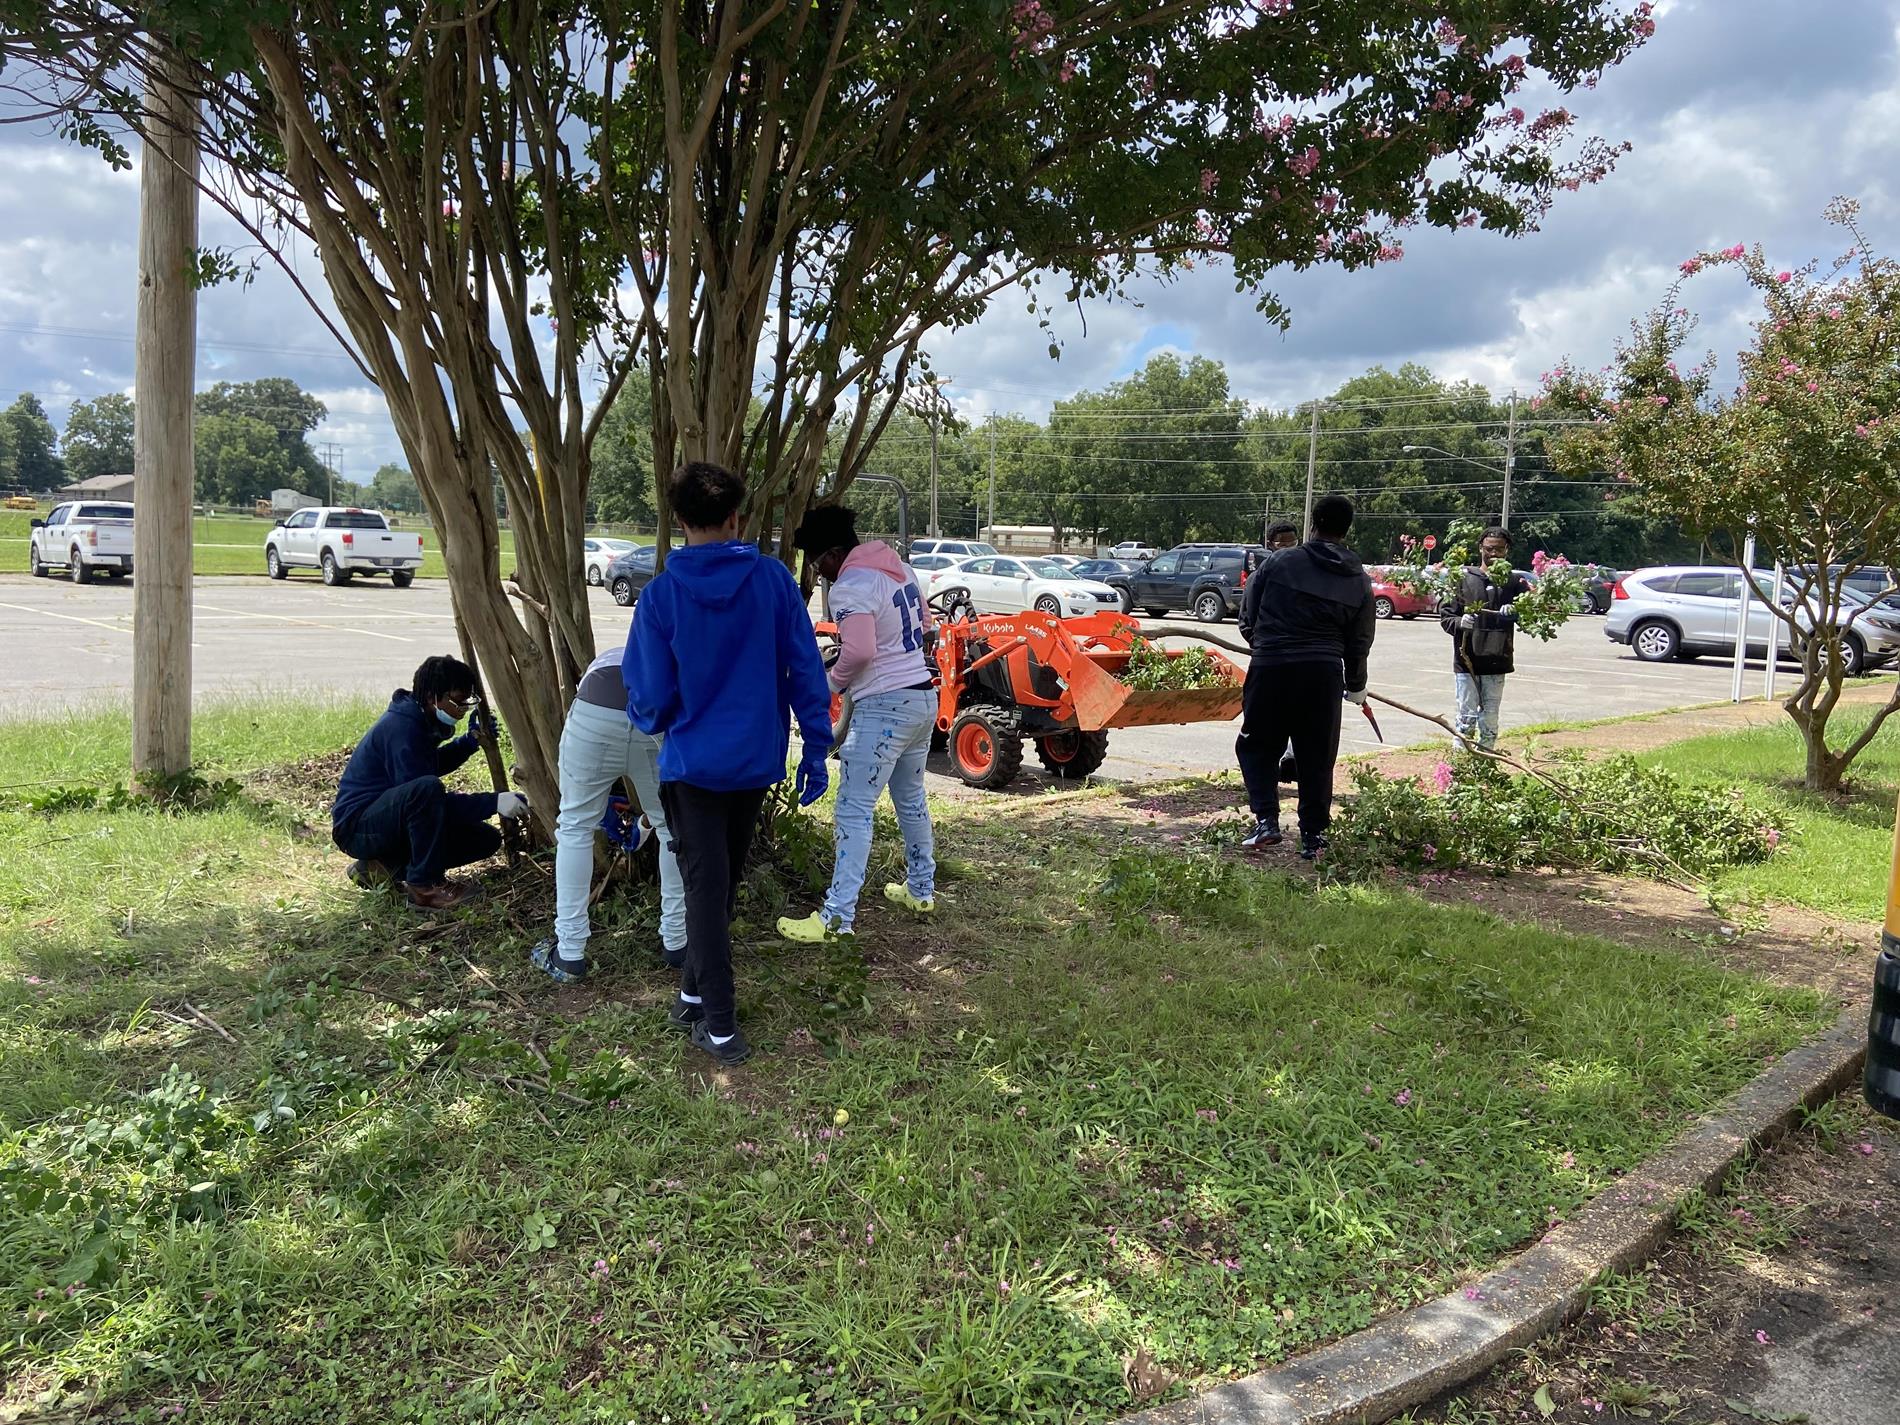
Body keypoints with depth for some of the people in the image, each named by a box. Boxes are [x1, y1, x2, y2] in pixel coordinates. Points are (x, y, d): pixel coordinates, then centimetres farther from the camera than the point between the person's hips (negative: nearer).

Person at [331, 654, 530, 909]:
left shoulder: (422, 721, 4)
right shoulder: (401, 726, -24)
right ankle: (424, 887, -25)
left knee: (486, 839, 1)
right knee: (426, 788, -37)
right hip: (356, 827, -10)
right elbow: (428, 796, -28)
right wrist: (493, 802, -32)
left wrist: (472, 740, 7)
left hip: (391, 818, 10)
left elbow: (434, 765, 24)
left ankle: (385, 867, 4)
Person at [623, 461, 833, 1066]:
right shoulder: (774, 580, -7)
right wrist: (817, 749, 2)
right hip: (756, 761, 3)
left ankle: (720, 1026, 4)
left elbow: (652, 698, -8)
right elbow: (806, 671, -7)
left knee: (705, 889, 4)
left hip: (692, 763, -3)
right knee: (724, 883, 19)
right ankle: (695, 993, 33)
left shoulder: (660, 596, -12)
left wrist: (647, 720, 15)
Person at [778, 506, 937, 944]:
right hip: (923, 696, 9)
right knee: (910, 798, 23)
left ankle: (837, 917, -4)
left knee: (854, 810, -5)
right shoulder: (898, 569, 11)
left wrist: (833, 681, -8)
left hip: (884, 706, -9)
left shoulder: (850, 586, -17)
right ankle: (921, 889, 36)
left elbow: (858, 652, -27)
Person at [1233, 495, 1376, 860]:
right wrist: (1356, 687, 29)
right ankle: (1313, 836, 16)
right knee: (1317, 757, 11)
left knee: (1257, 745, 12)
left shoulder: (1277, 562, 0)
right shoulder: (1360, 582, 8)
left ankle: (1266, 820, -1)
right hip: (1323, 674, 2)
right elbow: (1359, 643, 13)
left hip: (1270, 667, -2)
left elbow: (1247, 615, 5)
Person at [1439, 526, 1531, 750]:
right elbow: (1445, 615, 3)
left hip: (1497, 662, 2)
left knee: (1490, 719, 8)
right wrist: (1459, 622, -18)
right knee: (1467, 717, -2)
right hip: (1466, 659, -2)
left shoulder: (1515, 582, 6)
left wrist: (1515, 613, -17)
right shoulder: (1464, 578, 3)